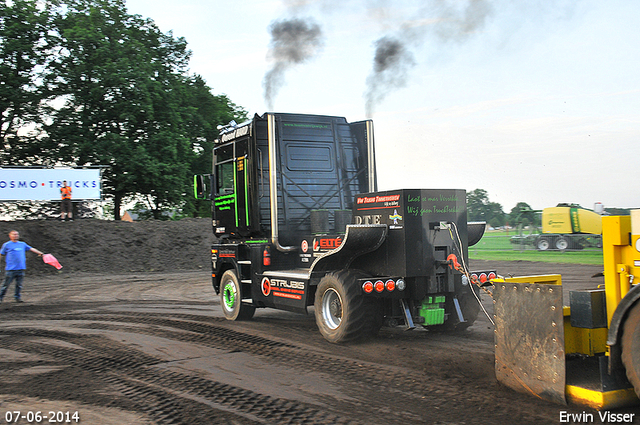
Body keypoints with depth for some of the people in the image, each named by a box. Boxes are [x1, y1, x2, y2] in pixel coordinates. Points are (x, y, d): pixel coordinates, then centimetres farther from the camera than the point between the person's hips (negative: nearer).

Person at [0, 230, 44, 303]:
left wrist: (41, 253, 13)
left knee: (19, 284, 6)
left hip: (21, 268, 4)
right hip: (10, 269, -4)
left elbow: (31, 249, 18)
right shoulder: (6, 245, 4)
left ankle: (17, 297, 18)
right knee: (6, 285, -2)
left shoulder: (22, 244, 14)